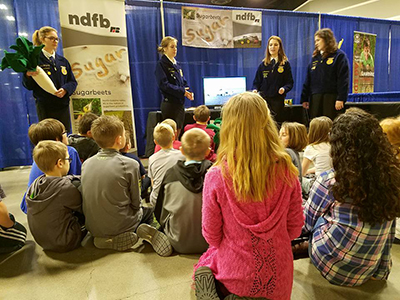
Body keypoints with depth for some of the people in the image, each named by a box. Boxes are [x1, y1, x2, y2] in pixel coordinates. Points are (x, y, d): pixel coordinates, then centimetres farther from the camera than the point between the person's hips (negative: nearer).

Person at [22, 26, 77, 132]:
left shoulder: (62, 60, 14)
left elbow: (73, 82, 12)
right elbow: (29, 86, -2)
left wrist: (65, 89, -8)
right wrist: (28, 75, -23)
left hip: (63, 106, 4)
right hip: (45, 108, -4)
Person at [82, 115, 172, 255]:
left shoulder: (86, 164, -4)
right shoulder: (129, 164, -19)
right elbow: (135, 203, -9)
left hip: (93, 228, 5)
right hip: (119, 226, -5)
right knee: (148, 210, 24)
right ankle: (145, 232, -6)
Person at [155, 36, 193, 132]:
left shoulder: (177, 65, 16)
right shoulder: (161, 64, -6)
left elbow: (184, 82, 19)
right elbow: (164, 84, -16)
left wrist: (187, 91, -3)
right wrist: (182, 91, -19)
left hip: (180, 103, 7)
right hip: (170, 104, -7)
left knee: (178, 133, 10)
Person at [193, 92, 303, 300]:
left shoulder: (216, 176, -22)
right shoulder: (287, 171, -16)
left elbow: (211, 235, -10)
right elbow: (295, 227, -3)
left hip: (235, 276, -3)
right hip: (279, 278, 4)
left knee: (204, 263, 31)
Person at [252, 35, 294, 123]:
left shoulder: (285, 64, 4)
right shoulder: (263, 64, 10)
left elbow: (290, 82, 2)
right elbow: (257, 81, 12)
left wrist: (284, 88, -18)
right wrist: (255, 90, -9)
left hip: (278, 99, -1)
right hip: (264, 98, 1)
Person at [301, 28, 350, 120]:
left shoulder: (339, 56, 2)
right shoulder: (315, 57, 18)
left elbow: (343, 79, -6)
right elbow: (308, 80, 16)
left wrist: (341, 98, -15)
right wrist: (304, 98, 10)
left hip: (331, 98, -5)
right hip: (315, 98, 5)